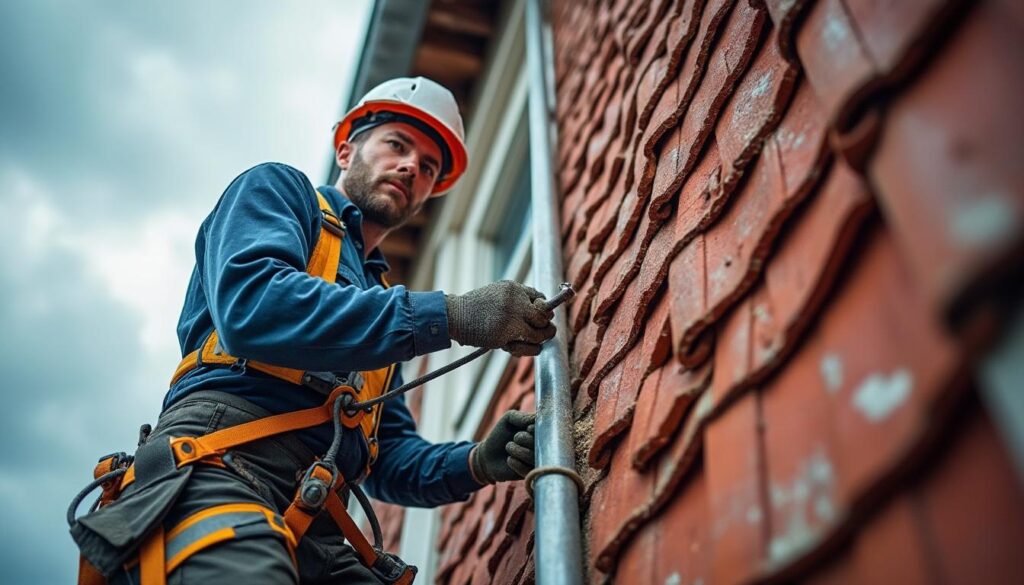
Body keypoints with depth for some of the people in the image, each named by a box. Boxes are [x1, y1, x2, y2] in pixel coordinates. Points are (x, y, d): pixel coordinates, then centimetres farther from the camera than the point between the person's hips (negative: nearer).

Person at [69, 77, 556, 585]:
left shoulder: (380, 297, 28)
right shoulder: (278, 189, 12)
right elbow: (250, 307, -12)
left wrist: (476, 462, 0)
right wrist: (450, 315, -15)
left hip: (313, 532, 7)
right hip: (217, 474, -7)